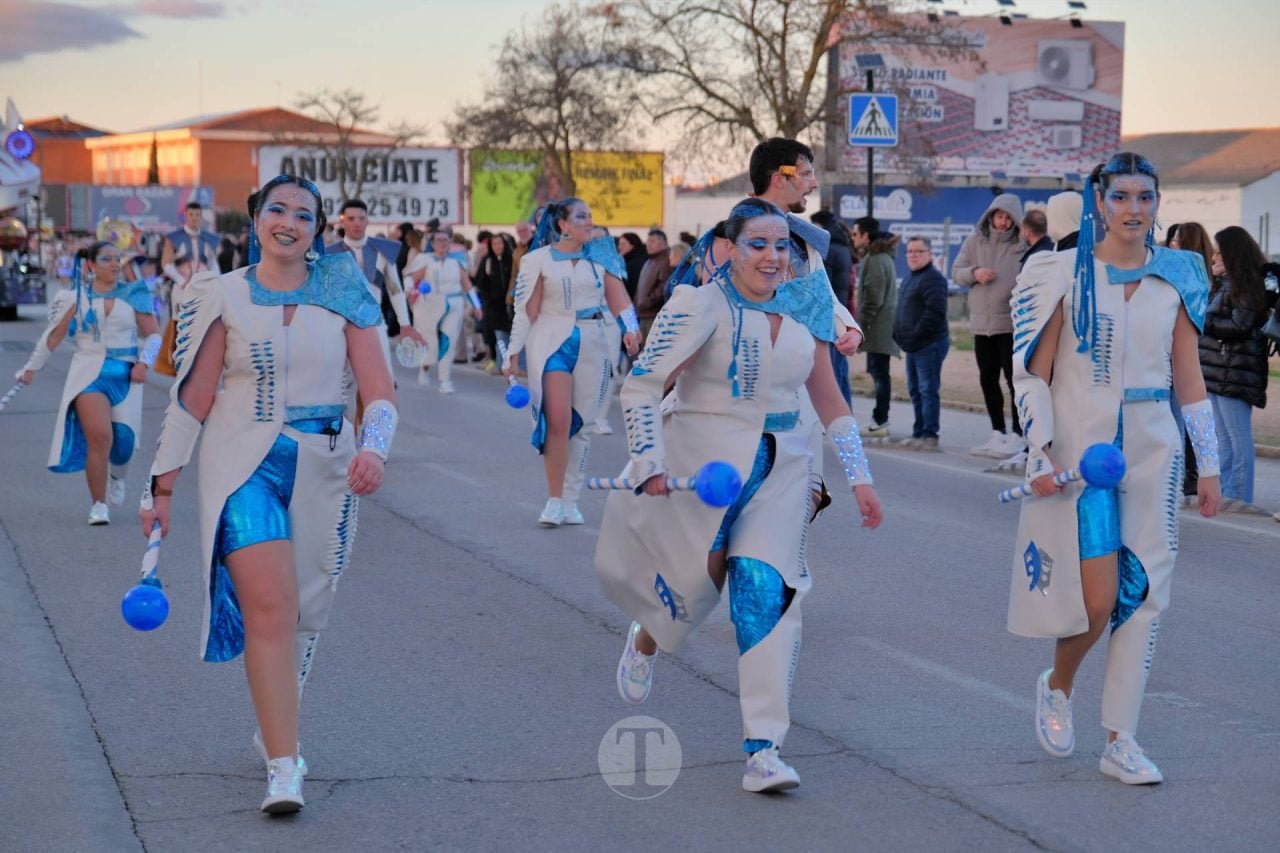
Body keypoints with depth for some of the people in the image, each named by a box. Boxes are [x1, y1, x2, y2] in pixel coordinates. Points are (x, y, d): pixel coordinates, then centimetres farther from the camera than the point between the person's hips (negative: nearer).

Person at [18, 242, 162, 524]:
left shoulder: (133, 295, 6)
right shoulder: (75, 297, 5)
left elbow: (153, 334, 8)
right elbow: (53, 337, 13)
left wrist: (144, 362, -8)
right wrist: (31, 368, 15)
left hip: (125, 375, 1)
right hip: (88, 373, -1)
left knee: (123, 442, -2)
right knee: (99, 436, -19)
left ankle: (116, 476, 36)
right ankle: (99, 506, -7)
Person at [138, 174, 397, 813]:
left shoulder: (343, 295, 3)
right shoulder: (223, 297, 2)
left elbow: (379, 391, 0)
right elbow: (193, 398, 5)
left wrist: (373, 448, -19)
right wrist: (162, 484, 4)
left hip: (324, 471, 2)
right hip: (244, 465, -2)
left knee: (302, 612, 10)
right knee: (268, 606, -16)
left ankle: (274, 729, 34)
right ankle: (283, 768, -15)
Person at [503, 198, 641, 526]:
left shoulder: (602, 256, 9)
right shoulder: (539, 260, 1)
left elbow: (619, 299, 6)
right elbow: (527, 309, 2)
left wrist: (630, 328, -13)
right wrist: (513, 356, 1)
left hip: (593, 345, 3)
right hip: (552, 341, -3)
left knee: (580, 424, 5)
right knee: (557, 419, -15)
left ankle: (570, 501, 13)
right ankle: (554, 500, -7)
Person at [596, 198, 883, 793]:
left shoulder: (803, 308, 7)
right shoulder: (702, 306, -10)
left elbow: (828, 399, 15)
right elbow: (642, 383, -14)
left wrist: (859, 476, 12)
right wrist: (649, 461, -24)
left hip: (781, 469, 3)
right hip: (705, 463, -3)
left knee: (766, 591, -10)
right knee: (698, 576, 5)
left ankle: (763, 749, -9)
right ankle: (644, 640, 44)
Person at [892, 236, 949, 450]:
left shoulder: (933, 279, -12)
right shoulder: (910, 279, 20)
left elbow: (935, 312, -21)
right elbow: (902, 311, 29)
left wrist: (915, 336, -20)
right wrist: (899, 334, 15)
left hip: (929, 344, -10)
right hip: (913, 346, 10)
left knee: (928, 390, -9)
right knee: (915, 390, 14)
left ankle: (930, 435, -7)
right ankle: (919, 432, 20)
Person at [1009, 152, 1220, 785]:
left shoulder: (1177, 278, 7)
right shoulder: (1064, 273, -3)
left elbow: (1189, 377, 11)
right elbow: (1032, 371, -2)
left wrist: (1208, 465, 10)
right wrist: (1039, 454, -11)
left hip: (1151, 452, 4)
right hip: (1080, 446, -3)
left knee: (1142, 595, 2)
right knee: (1097, 597, -8)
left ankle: (1120, 743, 11)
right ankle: (1056, 686, 23)